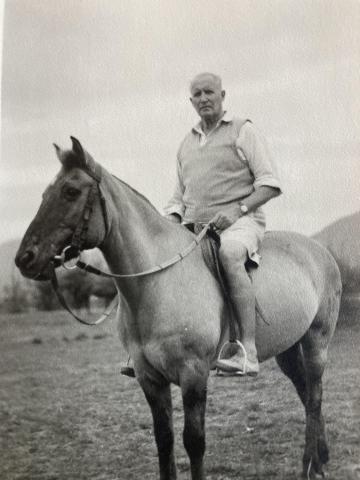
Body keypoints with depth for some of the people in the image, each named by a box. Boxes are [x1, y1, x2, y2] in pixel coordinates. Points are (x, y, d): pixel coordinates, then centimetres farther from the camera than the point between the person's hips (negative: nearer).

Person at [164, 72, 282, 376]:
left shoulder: (243, 131, 5)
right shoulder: (187, 144, 22)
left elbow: (270, 183, -3)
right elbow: (179, 197, 26)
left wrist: (238, 209, -18)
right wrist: (170, 223, 5)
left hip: (240, 222, -6)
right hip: (193, 227, 7)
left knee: (229, 254, -39)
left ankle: (248, 353, -45)